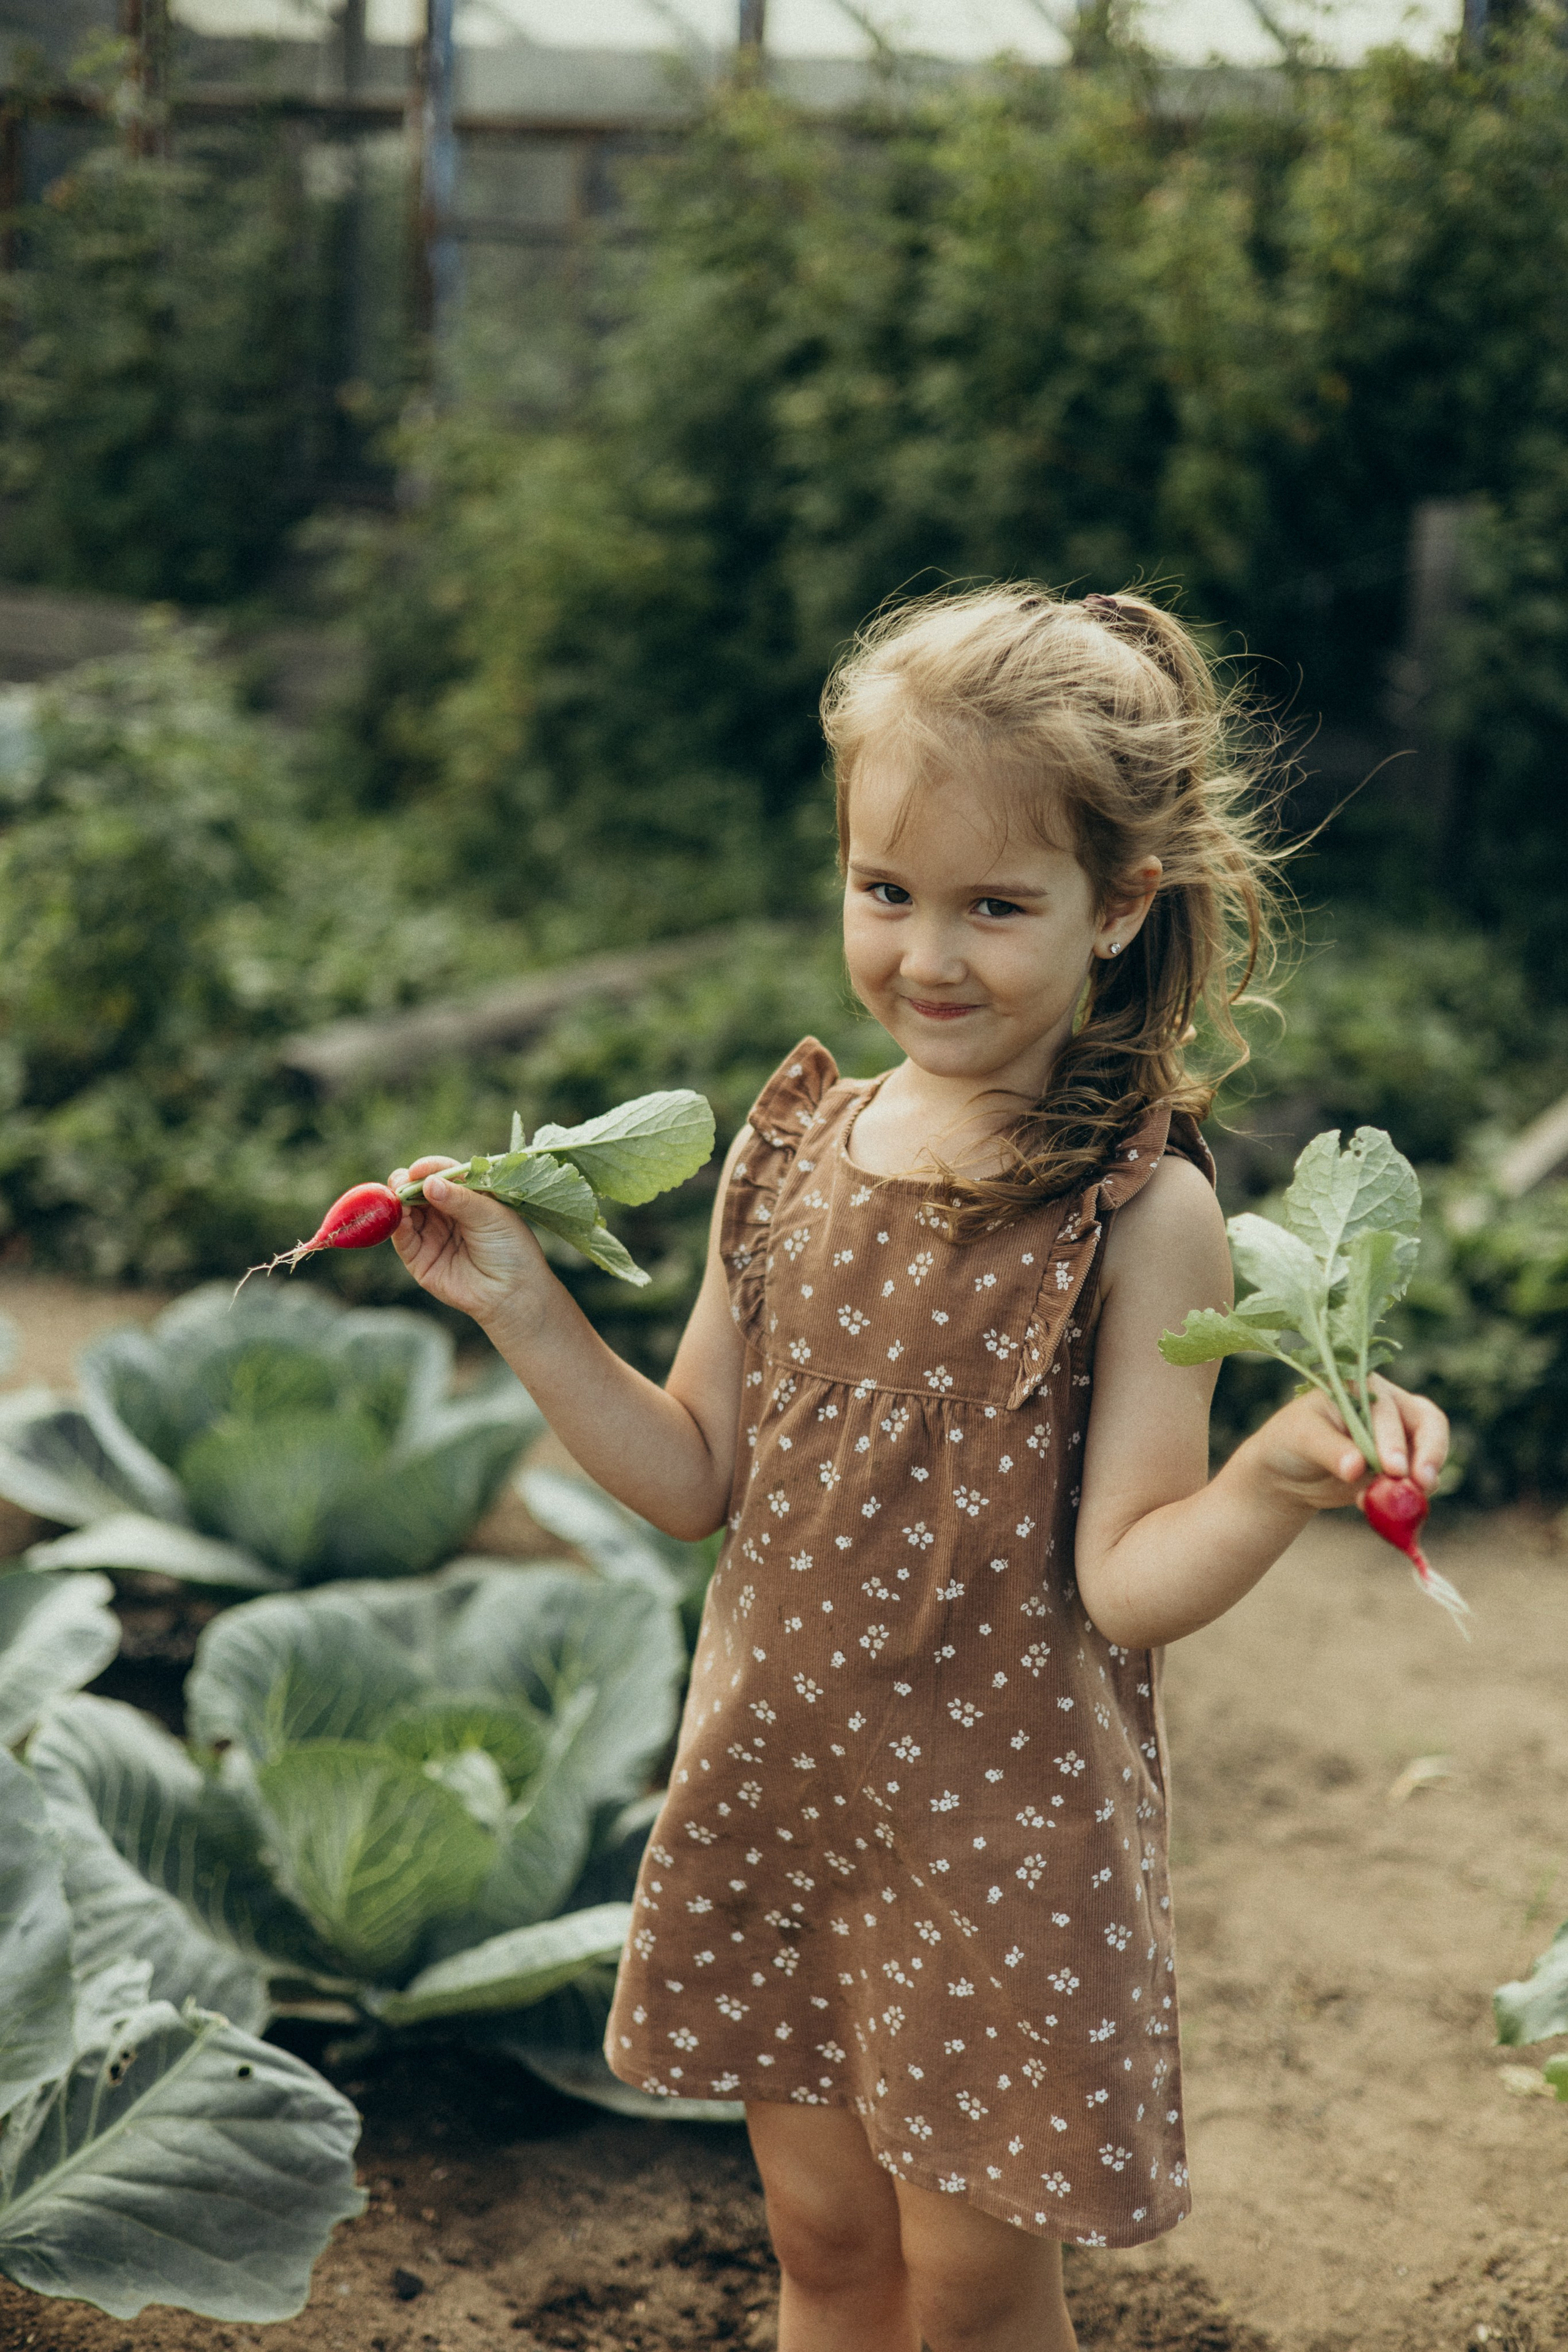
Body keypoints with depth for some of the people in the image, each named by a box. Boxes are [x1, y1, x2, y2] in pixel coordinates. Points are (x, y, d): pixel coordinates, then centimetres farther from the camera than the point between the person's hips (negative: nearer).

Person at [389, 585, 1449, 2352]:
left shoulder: (1141, 1210, -16)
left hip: (1004, 1823, -4)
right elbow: (698, 1480, 6)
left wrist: (1278, 1482, -36)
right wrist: (524, 1311, -3)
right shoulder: (789, 1148, -1)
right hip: (776, 1781, 5)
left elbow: (1128, 1582, -18)